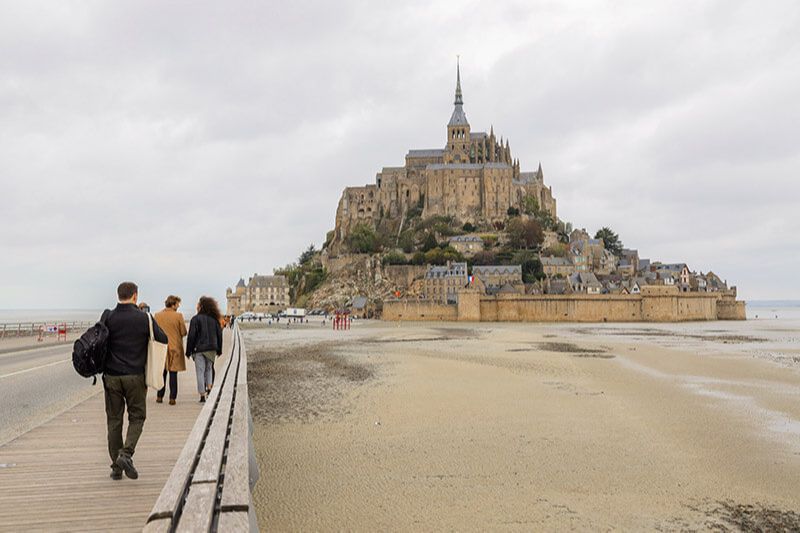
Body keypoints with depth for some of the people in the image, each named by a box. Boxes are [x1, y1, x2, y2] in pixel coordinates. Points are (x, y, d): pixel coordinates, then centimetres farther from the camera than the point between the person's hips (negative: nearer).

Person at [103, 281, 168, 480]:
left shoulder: (108, 317, -3)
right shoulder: (144, 318, -6)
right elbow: (164, 338, 0)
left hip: (111, 376, 2)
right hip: (135, 376, -2)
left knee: (114, 420, 10)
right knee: (137, 417, 11)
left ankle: (116, 466, 13)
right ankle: (126, 453, -9)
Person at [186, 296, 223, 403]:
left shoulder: (196, 319, -9)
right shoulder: (214, 319, 6)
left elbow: (191, 336, -10)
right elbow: (219, 335, 9)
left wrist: (188, 351, -4)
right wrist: (219, 350, 16)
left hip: (199, 349, -4)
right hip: (212, 348, 4)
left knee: (200, 371, 2)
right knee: (209, 368, 20)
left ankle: (202, 395, 1)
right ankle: (209, 387, 3)